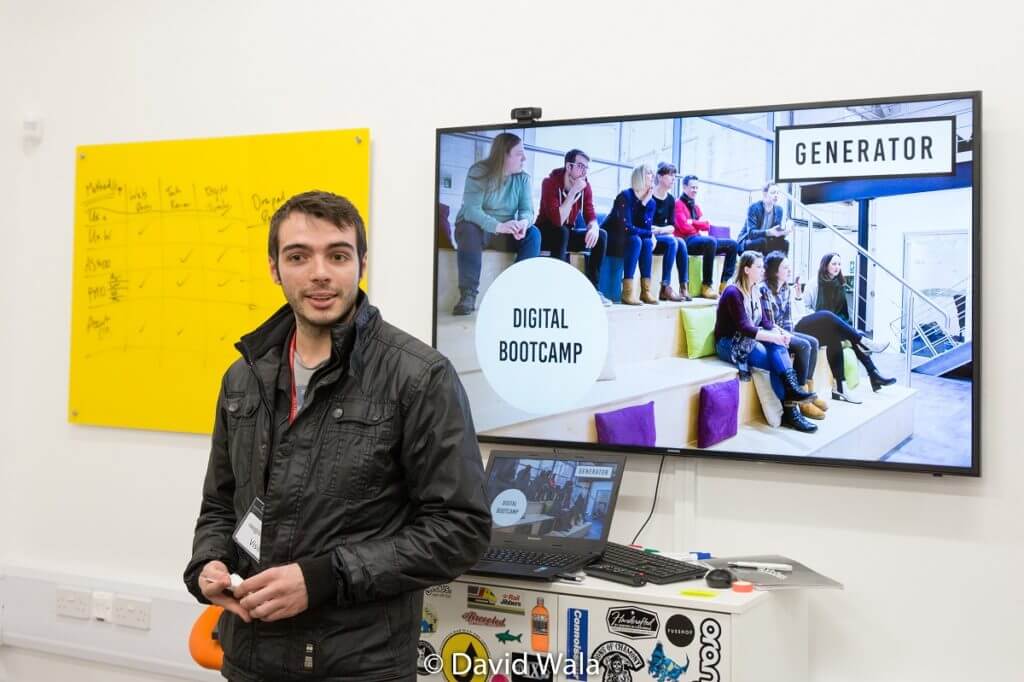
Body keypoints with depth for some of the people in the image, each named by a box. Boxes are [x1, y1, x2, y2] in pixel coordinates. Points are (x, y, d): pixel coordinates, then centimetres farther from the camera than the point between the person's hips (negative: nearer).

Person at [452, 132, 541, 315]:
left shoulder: (523, 178, 0)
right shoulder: (479, 172, -15)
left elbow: (527, 210, -9)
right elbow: (471, 210, -27)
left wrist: (524, 222, -36)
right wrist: (498, 226, -44)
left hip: (506, 234, 4)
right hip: (477, 228, -4)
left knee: (533, 233, -23)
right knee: (469, 229, -37)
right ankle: (468, 295, -39)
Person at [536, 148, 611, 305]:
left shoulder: (585, 186, -4)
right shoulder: (550, 182, -22)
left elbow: (590, 216, -7)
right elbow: (557, 221, -33)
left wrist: (594, 227, -32)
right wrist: (573, 192, -34)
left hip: (567, 233, 6)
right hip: (547, 234, -6)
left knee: (601, 235, -14)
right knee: (562, 232, -37)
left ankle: (592, 288, -14)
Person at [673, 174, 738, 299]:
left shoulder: (696, 206, 23)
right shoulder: (679, 204, -2)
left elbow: (707, 225, 10)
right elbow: (684, 227, -16)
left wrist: (692, 222, -5)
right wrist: (699, 228, -2)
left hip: (699, 238, 9)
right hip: (687, 240, -9)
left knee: (732, 244, 1)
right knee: (711, 241, -38)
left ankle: (725, 284, -11)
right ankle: (706, 286, -33)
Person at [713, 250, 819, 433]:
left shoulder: (755, 292, 11)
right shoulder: (733, 292, -15)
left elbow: (765, 322, 7)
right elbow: (743, 327, -24)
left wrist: (780, 333, -15)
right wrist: (775, 337, -28)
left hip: (750, 340, 7)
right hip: (730, 344, -7)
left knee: (778, 347, -24)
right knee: (776, 361, -25)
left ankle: (792, 388, -32)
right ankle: (789, 410, -23)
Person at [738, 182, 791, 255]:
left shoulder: (778, 210, 1)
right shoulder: (754, 208, -17)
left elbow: (777, 231, -3)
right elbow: (751, 233, -27)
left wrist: (784, 231, -27)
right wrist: (769, 232, -43)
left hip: (763, 243, 6)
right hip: (746, 243, -6)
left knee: (784, 243, -17)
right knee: (762, 241, -34)